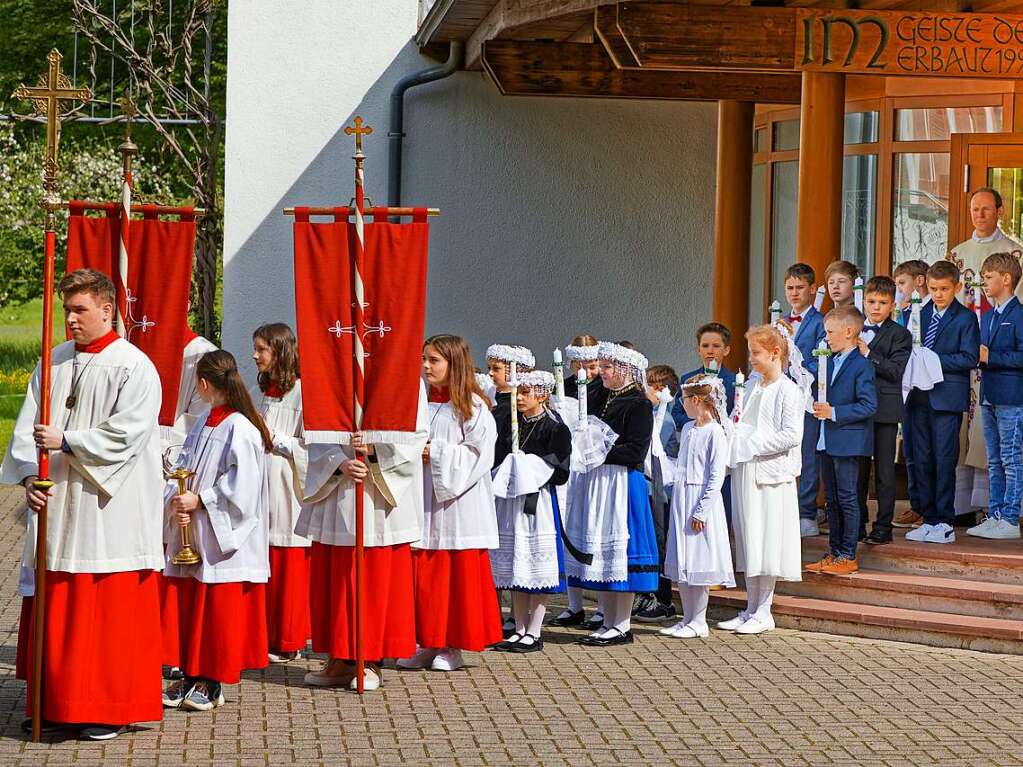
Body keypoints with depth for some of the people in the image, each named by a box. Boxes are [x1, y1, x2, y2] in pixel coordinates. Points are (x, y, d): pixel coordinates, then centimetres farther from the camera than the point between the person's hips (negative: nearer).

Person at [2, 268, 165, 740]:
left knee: (113, 612, -2)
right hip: (56, 508, 6)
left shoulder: (134, 367, -5)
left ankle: (113, 709, 7)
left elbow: (126, 433, -15)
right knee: (56, 610, 8)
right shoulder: (54, 363, 12)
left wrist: (65, 441, -17)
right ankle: (60, 704, 18)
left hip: (110, 512, -6)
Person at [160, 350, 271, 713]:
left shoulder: (240, 429, -15)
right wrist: (175, 500, -9)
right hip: (188, 536, 8)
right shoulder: (201, 426, 11)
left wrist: (198, 500, -16)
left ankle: (212, 683, 10)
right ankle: (191, 676, 19)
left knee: (219, 611, 1)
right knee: (185, 607, 10)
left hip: (222, 540, -8)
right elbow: (181, 469, 9)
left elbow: (240, 487, -19)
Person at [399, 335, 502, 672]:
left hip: (457, 503, -5)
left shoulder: (473, 407, -4)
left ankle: (453, 646, 7)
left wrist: (438, 454, -14)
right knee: (423, 575, 5)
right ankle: (428, 643, 13)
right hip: (423, 503, 5)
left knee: (458, 575, 0)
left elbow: (479, 454, -10)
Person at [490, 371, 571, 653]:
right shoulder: (509, 425, 11)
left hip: (538, 501, -6)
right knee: (514, 566, 8)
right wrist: (506, 475, -2)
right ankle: (519, 630, 15)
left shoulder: (555, 428, -7)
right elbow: (498, 460, 17)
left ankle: (534, 633, 3)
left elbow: (558, 472, -11)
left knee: (537, 567, -2)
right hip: (510, 500, 6)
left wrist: (525, 467, -12)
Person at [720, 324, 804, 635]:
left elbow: (791, 435, -17)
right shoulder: (753, 389, 16)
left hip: (770, 474, -8)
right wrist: (734, 438, 3)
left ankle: (763, 612, 2)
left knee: (766, 542, -4)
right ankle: (750, 609, 16)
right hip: (745, 472, 8)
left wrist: (751, 445, -17)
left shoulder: (788, 391, -8)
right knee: (748, 541, 9)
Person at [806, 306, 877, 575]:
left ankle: (848, 557, 2)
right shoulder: (829, 362, 13)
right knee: (832, 500, 13)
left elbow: (868, 406, -18)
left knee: (848, 499, -3)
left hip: (848, 442, -9)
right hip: (827, 441, 9)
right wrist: (819, 407, 6)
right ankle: (834, 553, 20)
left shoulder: (861, 366, -13)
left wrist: (834, 412, -20)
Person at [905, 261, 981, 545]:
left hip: (947, 398, -6)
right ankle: (929, 520, 15)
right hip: (920, 396, 6)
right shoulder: (920, 314, 14)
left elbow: (970, 358, -11)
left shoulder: (965, 318, -3)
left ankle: (944, 524, -1)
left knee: (944, 460, -6)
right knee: (921, 460, 7)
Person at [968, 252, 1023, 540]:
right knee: (994, 462, 12)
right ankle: (995, 515, 18)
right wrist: (978, 357, -1)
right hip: (989, 397, 9)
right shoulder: (987, 317, 17)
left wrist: (990, 357, -17)